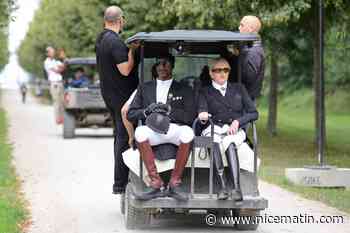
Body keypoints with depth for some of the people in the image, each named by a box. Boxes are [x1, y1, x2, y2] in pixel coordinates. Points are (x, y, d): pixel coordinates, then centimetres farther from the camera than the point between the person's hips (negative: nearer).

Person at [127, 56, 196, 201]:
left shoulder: (183, 90, 20)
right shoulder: (144, 88, 24)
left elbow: (190, 117, 7)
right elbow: (130, 115, 16)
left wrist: (169, 110, -6)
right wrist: (147, 111, -4)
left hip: (175, 129, -1)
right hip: (153, 130, 1)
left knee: (187, 132, -37)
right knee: (140, 132, -35)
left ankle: (174, 183, -27)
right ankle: (156, 184, -31)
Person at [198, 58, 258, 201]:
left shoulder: (238, 89, 19)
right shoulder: (205, 92, 17)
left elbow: (253, 113, 11)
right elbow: (202, 111, -1)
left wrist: (237, 121, -6)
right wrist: (202, 115, -26)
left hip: (235, 131, 0)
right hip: (214, 129, 0)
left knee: (229, 143, -36)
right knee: (213, 142, -37)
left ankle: (236, 188, -50)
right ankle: (222, 187, -46)